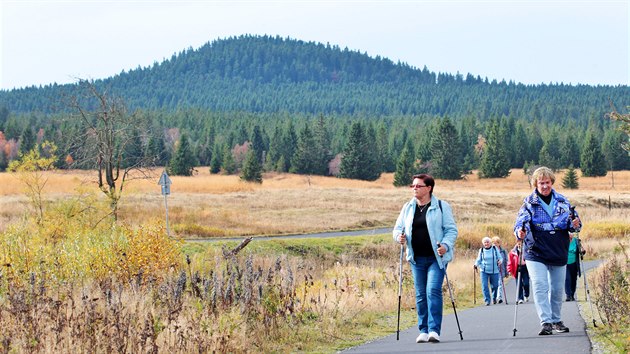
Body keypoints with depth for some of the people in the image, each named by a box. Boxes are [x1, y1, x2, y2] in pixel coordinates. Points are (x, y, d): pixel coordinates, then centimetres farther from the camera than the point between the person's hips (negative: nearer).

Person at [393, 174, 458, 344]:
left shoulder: (441, 206, -2)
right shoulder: (408, 208, 11)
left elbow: (451, 229, -3)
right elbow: (398, 228, 16)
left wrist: (446, 245, -20)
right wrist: (399, 236, -8)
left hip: (436, 258, -5)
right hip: (417, 259, 5)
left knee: (433, 291, -15)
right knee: (420, 295, 7)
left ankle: (434, 330, -15)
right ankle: (423, 331, 13)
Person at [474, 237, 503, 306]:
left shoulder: (495, 249, 2)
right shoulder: (481, 250, 4)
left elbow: (500, 257, 4)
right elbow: (479, 260, 8)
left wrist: (500, 261, -18)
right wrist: (476, 265, -11)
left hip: (494, 271, 0)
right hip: (484, 271, 0)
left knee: (495, 285, 7)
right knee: (484, 286, -10)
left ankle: (494, 298, 33)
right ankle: (487, 300, -3)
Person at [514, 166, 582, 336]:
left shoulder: (562, 201, 7)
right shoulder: (529, 202, -2)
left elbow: (572, 222, 13)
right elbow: (521, 221, -12)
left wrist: (575, 225, -11)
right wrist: (520, 232, -34)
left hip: (559, 252, 3)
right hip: (536, 253, -3)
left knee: (557, 289, 11)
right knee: (540, 287, -15)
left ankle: (556, 320, 26)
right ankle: (546, 322, -16)